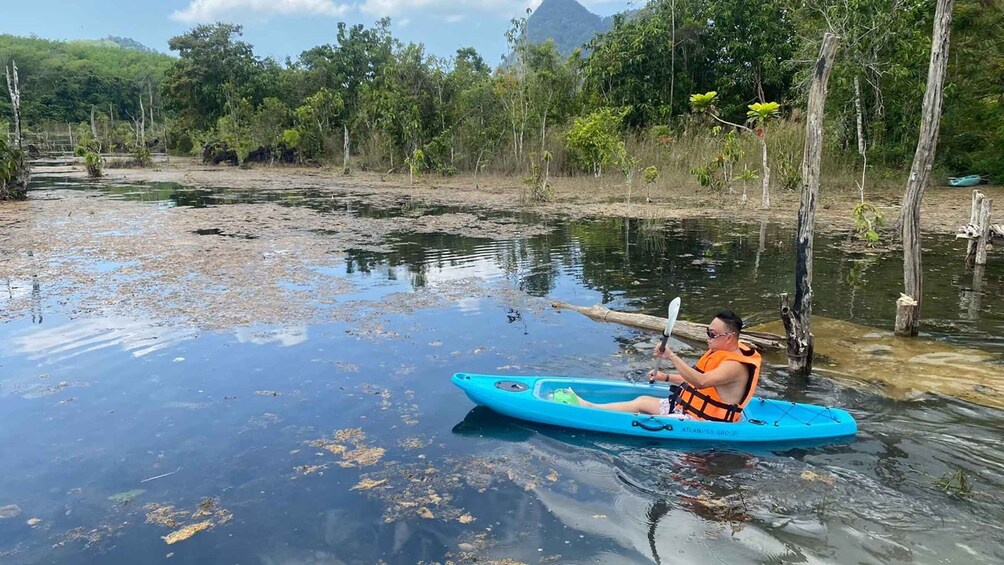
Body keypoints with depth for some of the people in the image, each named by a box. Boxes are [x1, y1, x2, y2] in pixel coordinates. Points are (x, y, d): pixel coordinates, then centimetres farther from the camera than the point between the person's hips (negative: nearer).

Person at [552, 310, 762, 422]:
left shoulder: (736, 365, -22)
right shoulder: (720, 354, 10)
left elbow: (701, 381, -39)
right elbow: (695, 379, 22)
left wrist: (672, 356, -39)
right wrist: (666, 377, 10)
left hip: (700, 423, -9)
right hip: (688, 408, 9)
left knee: (642, 404, -16)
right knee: (642, 401, 1)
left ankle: (588, 410, -15)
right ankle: (587, 405, -2)